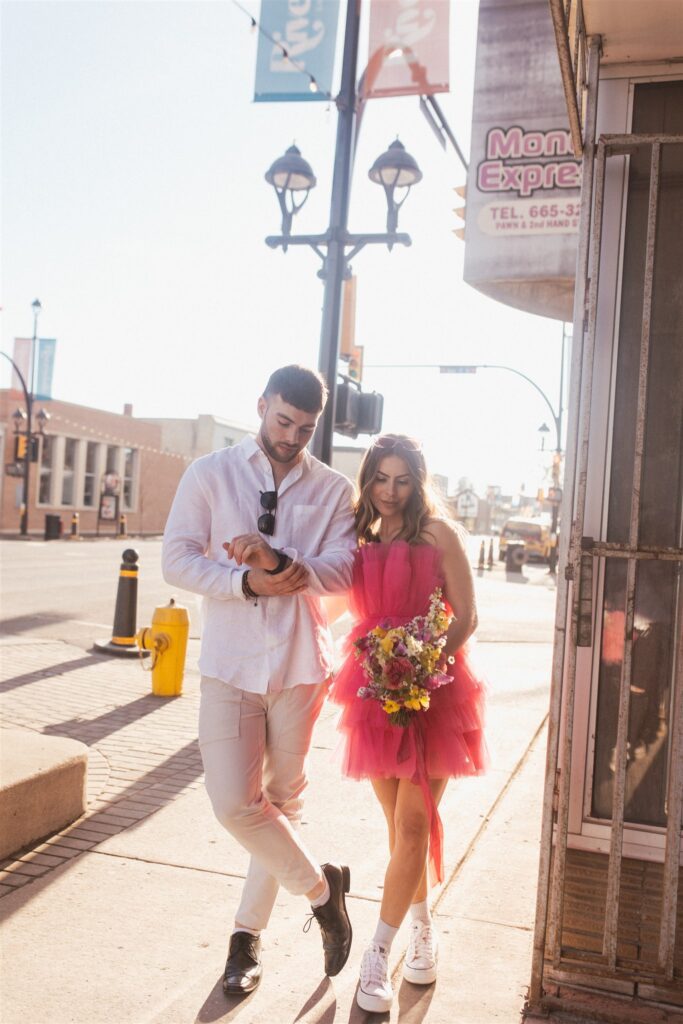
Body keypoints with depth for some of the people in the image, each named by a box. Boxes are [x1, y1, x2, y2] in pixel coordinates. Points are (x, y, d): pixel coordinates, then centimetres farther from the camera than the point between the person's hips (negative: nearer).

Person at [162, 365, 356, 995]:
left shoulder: (334, 490, 2)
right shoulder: (211, 474, 0)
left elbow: (343, 569, -10)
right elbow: (177, 560, -6)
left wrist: (283, 562, -29)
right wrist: (249, 583, -19)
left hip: (300, 665, 1)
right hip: (230, 664, -1)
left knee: (283, 800, 12)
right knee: (233, 803, -7)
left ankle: (249, 931, 32)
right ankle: (320, 886, 20)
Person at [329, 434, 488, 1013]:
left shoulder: (437, 532, -2)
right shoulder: (361, 539, 12)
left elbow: (466, 616, -6)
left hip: (434, 689, -4)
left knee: (412, 823, -5)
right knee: (400, 824, 12)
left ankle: (378, 955, 3)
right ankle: (423, 929, 31)